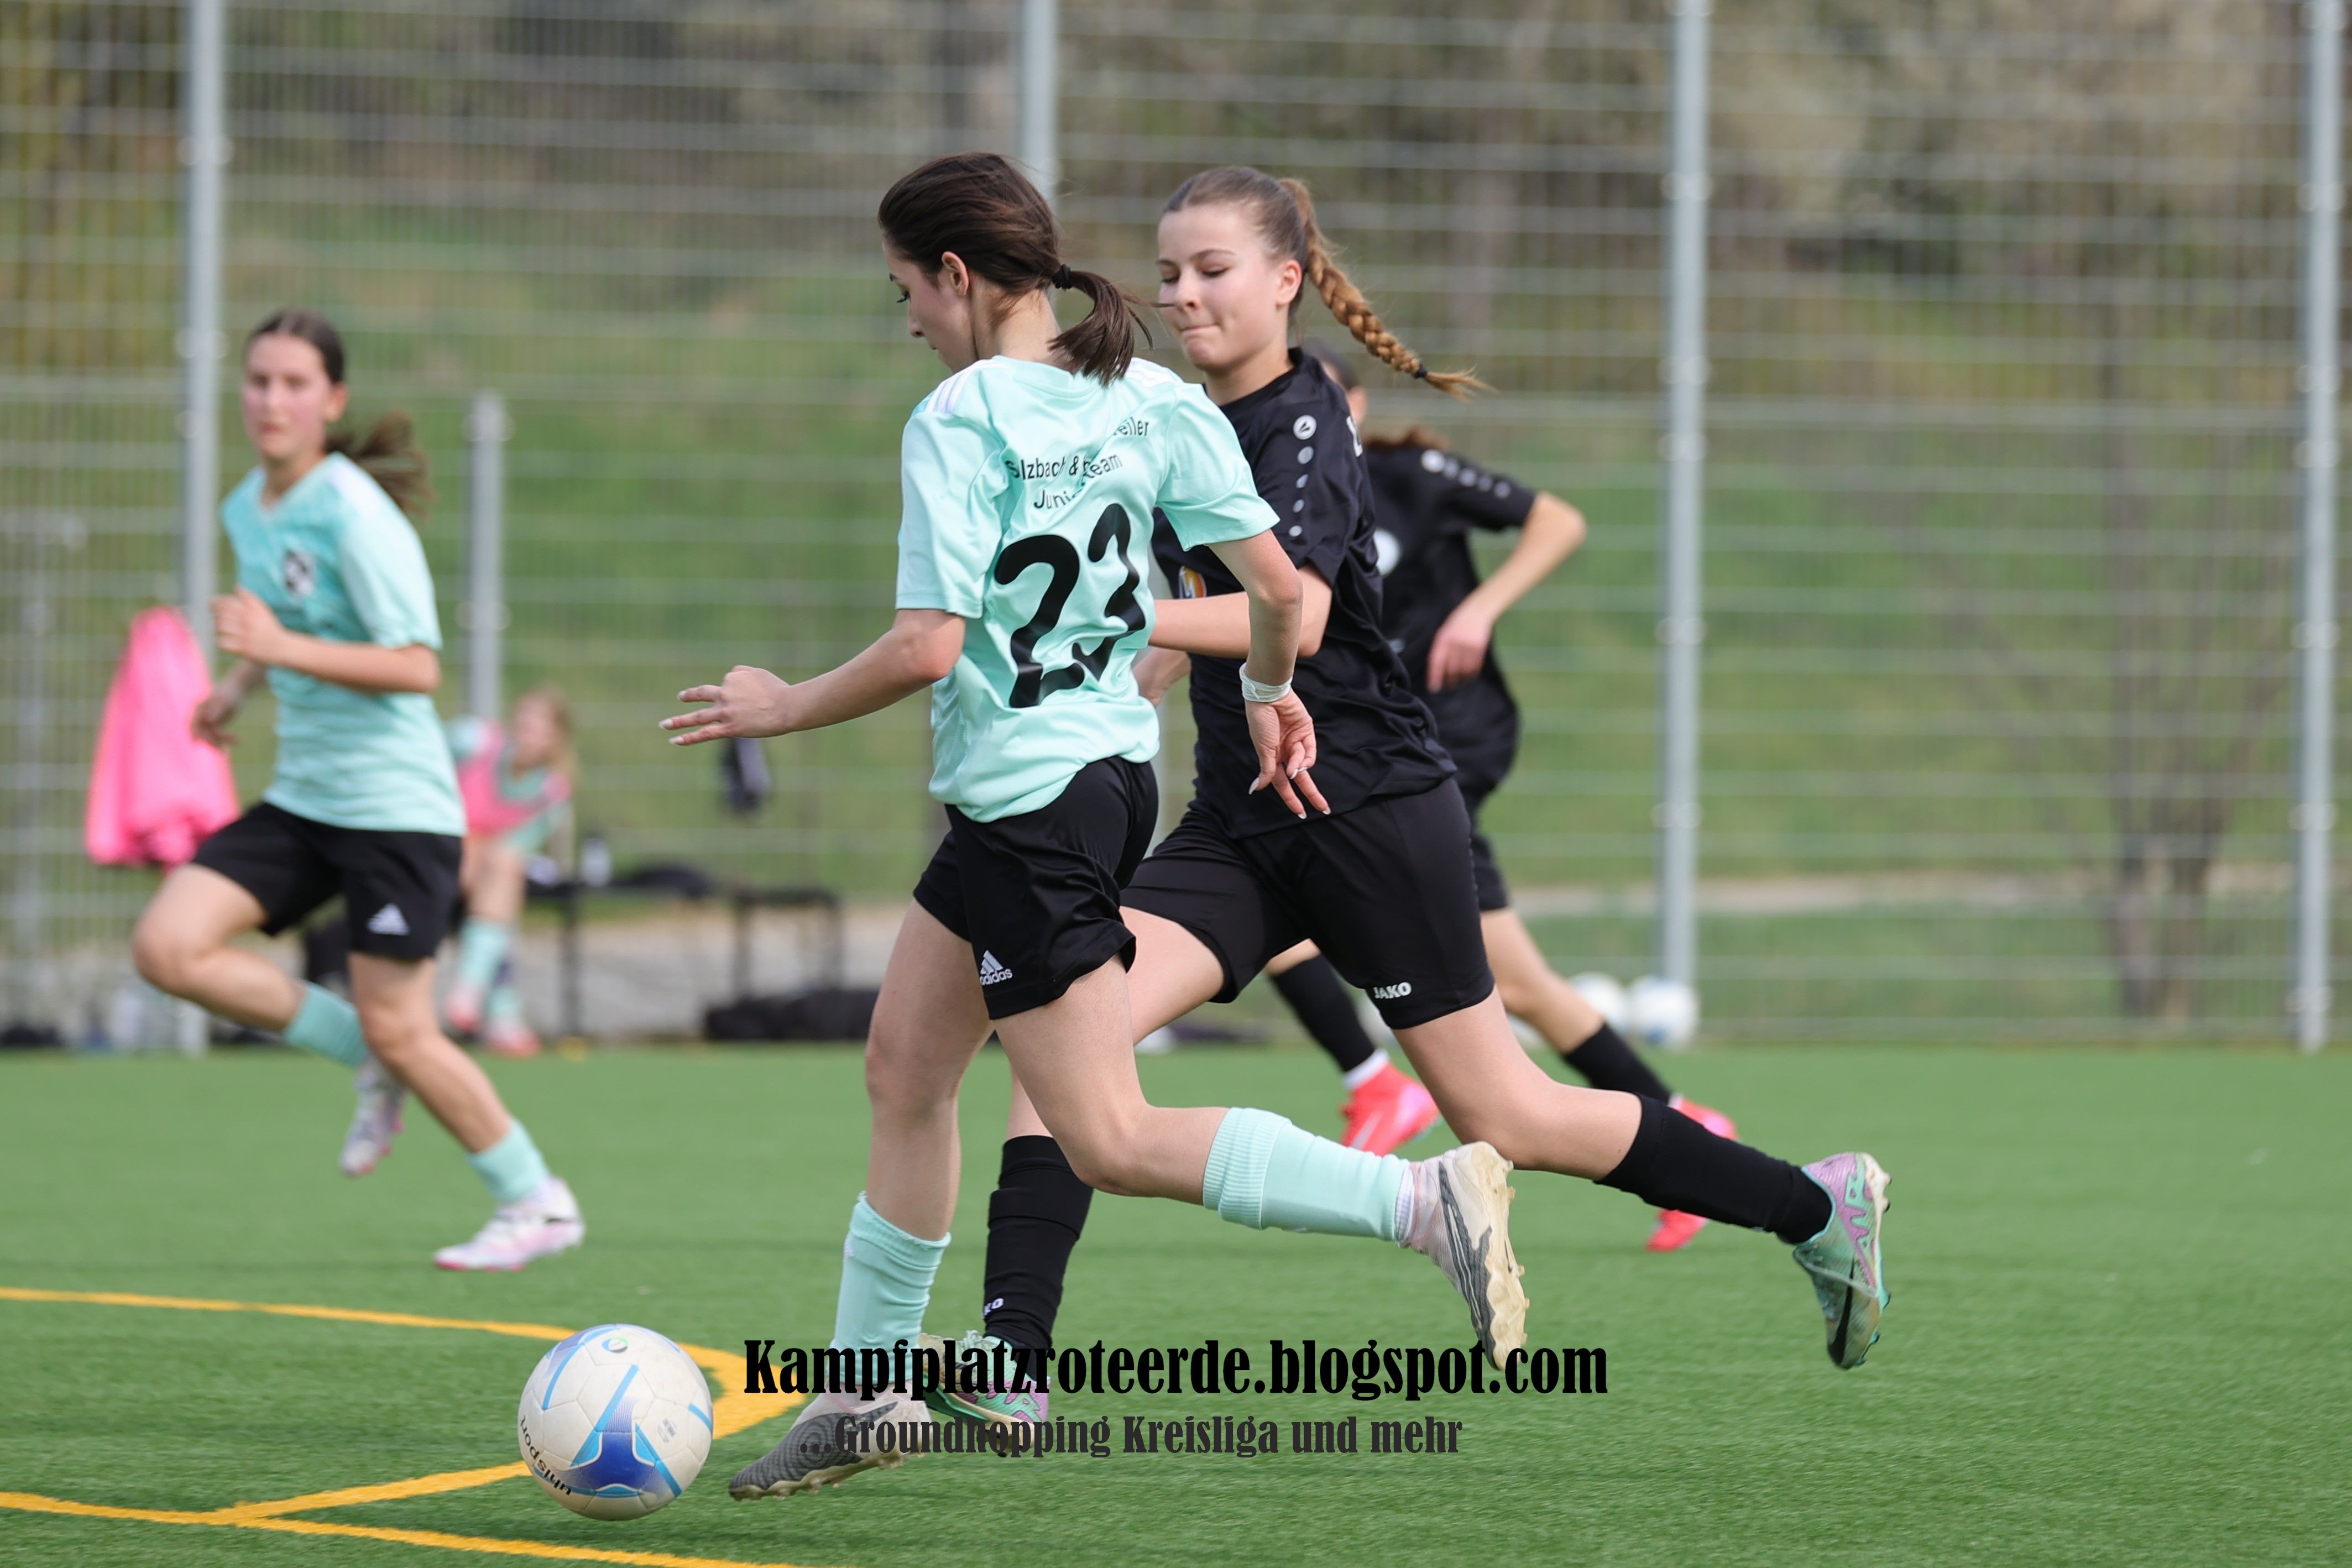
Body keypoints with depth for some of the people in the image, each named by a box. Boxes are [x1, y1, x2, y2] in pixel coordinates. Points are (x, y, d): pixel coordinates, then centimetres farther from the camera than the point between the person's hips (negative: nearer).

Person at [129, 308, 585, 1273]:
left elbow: (418, 667, -20)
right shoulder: (248, 509, 8)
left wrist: (283, 649, -27)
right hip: (301, 797, 8)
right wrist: (237, 685, 9)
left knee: (398, 1030, -6)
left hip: (395, 803, -8)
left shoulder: (356, 515, -16)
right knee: (168, 947, -9)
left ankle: (537, 1203, 14)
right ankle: (371, 1061, 8)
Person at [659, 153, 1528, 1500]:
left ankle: (1426, 1199, -17)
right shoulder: (1148, 400, 4)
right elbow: (1273, 581, 1)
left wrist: (784, 709, -5)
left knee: (1112, 1142, -6)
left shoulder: (961, 420, -16)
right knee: (906, 1072, 18)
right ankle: (869, 1390, 24)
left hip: (1033, 806, -9)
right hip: (1109, 769, 9)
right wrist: (1267, 692, 21)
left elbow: (927, 647, -21)